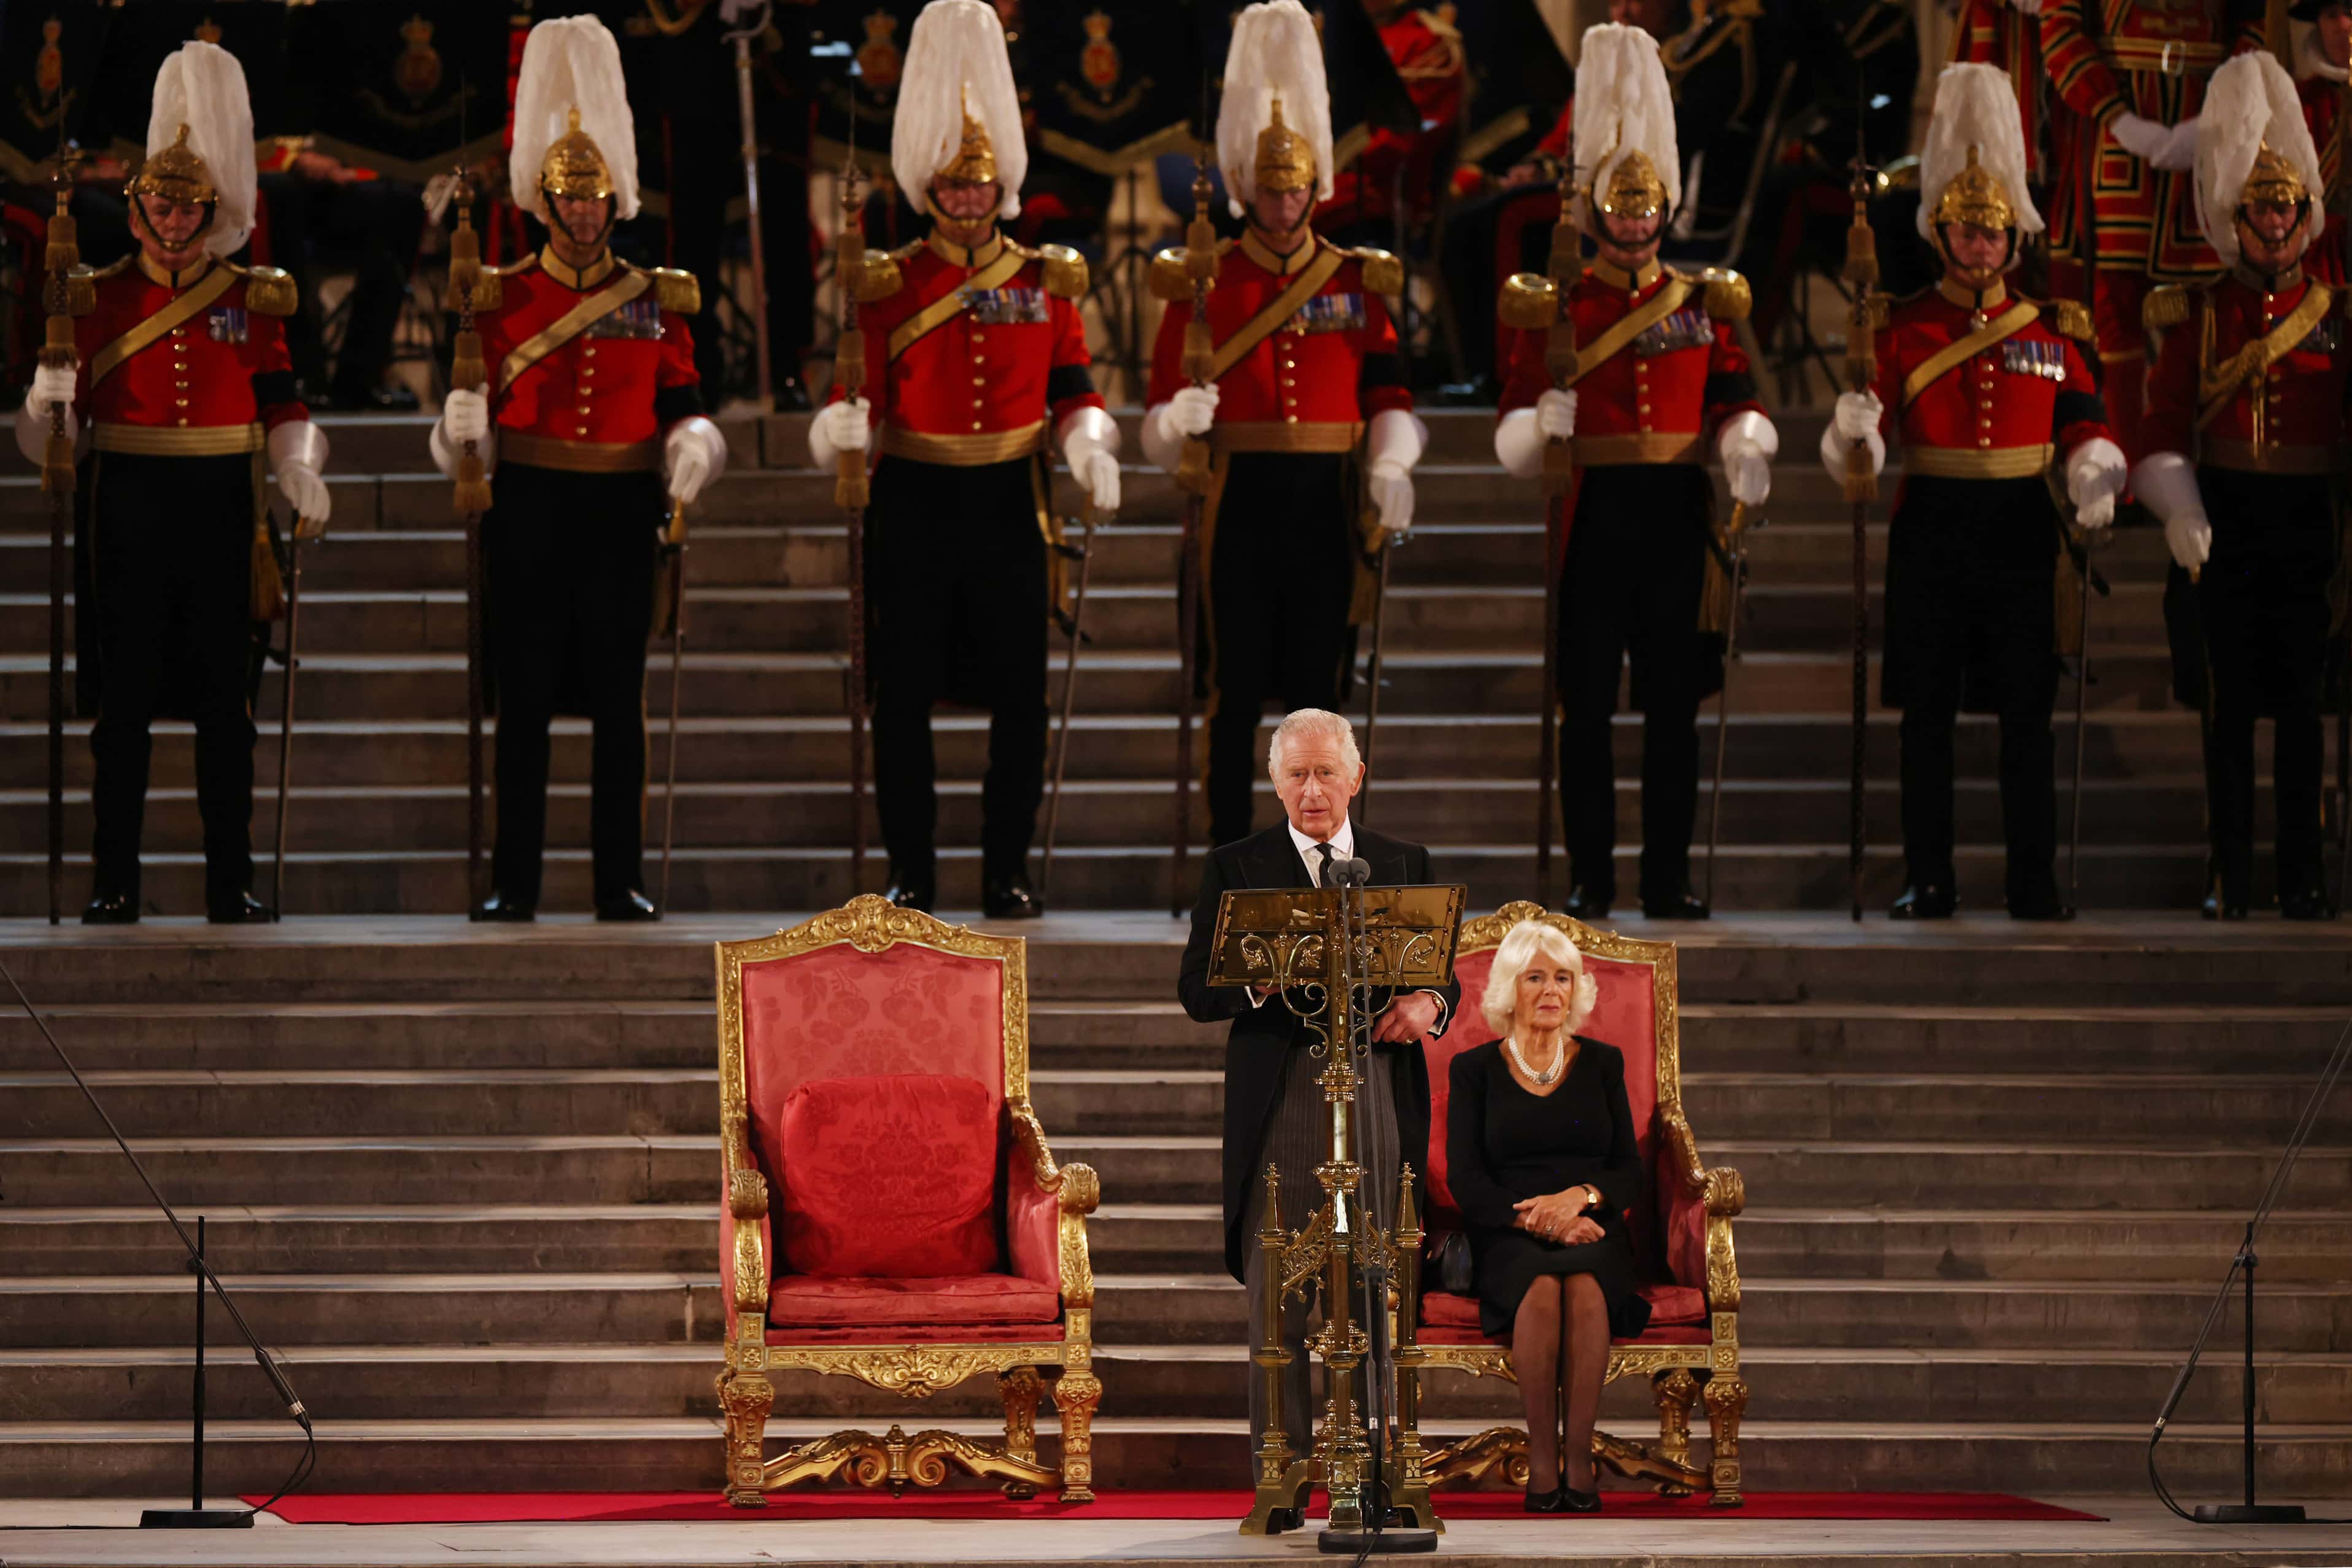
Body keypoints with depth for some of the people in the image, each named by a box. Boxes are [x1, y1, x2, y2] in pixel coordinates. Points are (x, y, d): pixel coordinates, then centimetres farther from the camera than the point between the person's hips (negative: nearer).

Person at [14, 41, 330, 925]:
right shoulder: (100, 299, 5)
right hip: (127, 511, -1)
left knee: (225, 699, 3)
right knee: (123, 700, 0)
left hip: (221, 511, 1)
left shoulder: (251, 299, 7)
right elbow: (62, 415, 5)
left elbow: (283, 406, 8)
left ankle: (232, 883, 8)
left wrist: (303, 479, -8)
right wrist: (46, 408, -17)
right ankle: (114, 884, 5)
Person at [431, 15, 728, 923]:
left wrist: (692, 449, -14)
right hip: (530, 511, -1)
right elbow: (480, 426, 4)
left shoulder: (655, 301, 8)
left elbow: (681, 406, 8)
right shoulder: (503, 300, 4)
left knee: (619, 702, 2)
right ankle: (514, 883, 4)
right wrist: (462, 429, -19)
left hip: (621, 515, 1)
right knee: (523, 701, 0)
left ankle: (621, 882, 7)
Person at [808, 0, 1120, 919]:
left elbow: (1072, 390, 8)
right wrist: (841, 425, -22)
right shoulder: (888, 285, 3)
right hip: (914, 506, -1)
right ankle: (912, 872, 8)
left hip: (1008, 503, 1)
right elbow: (862, 394, 1)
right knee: (904, 696, 0)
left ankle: (1007, 872, 8)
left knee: (1018, 697, 0)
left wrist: (1089, 446, -12)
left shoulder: (1046, 282, 7)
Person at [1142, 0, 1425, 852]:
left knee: (1319, 680, 3)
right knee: (1237, 683, -1)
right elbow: (1163, 416, 2)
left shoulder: (1357, 281, 8)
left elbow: (1390, 389, 5)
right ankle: (1230, 853, 3)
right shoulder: (1203, 281, 4)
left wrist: (1390, 466, -12)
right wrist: (1180, 419, -21)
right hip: (1241, 497, -1)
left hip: (1327, 499, 1)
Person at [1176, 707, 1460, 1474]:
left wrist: (1428, 1003, -6)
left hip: (1380, 1092, 2)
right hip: (1279, 1092, -2)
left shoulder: (1404, 864, 16)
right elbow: (1195, 991, 4)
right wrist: (1264, 979, -16)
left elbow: (1445, 979, 18)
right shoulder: (1235, 867, 9)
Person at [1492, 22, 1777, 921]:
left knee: (1675, 702, 2)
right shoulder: (1555, 309, 5)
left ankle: (1669, 879, 7)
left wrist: (1746, 447, -15)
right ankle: (1590, 877, 5)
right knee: (1587, 703, 0)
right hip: (1594, 511, -2)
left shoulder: (1704, 302, 11)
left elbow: (1736, 398, 7)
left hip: (1677, 514, 2)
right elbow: (1517, 420, 1)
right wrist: (1538, 427, -22)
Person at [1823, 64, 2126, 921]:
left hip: (2021, 528, 1)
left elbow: (2084, 424, 9)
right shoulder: (1904, 328, 3)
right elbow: (1857, 447, -3)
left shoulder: (2051, 328, 8)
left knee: (2026, 709, 1)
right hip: (1932, 527, -1)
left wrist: (2094, 480, -12)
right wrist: (1853, 428, -27)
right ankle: (1929, 879, 7)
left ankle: (2035, 882, 5)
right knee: (1927, 709, 1)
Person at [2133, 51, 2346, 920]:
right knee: (2230, 701, 2)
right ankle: (2231, 873, 7)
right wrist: (2180, 515, -14)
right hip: (2224, 521, 0)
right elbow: (2165, 423, 0)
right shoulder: (2201, 313, 4)